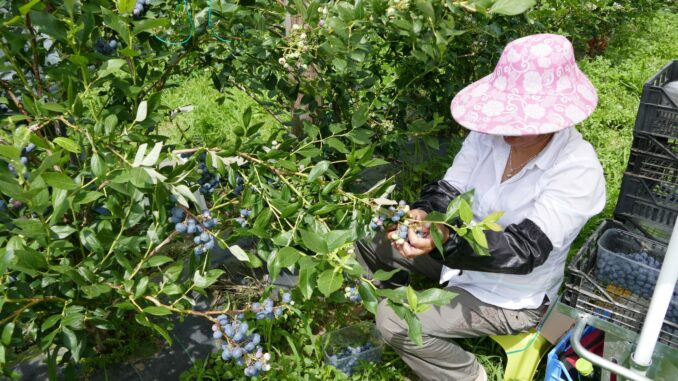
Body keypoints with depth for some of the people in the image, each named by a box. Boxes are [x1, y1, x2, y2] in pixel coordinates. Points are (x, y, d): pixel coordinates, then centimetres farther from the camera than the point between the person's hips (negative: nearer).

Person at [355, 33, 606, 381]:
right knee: (369, 239, 1)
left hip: (511, 297, -6)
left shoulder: (578, 169, -28)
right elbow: (449, 191, -8)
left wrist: (446, 239, -48)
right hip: (463, 255, 6)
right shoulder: (490, 132, -13)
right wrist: (421, 215, -32)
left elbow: (524, 250, -33)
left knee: (393, 321, -17)